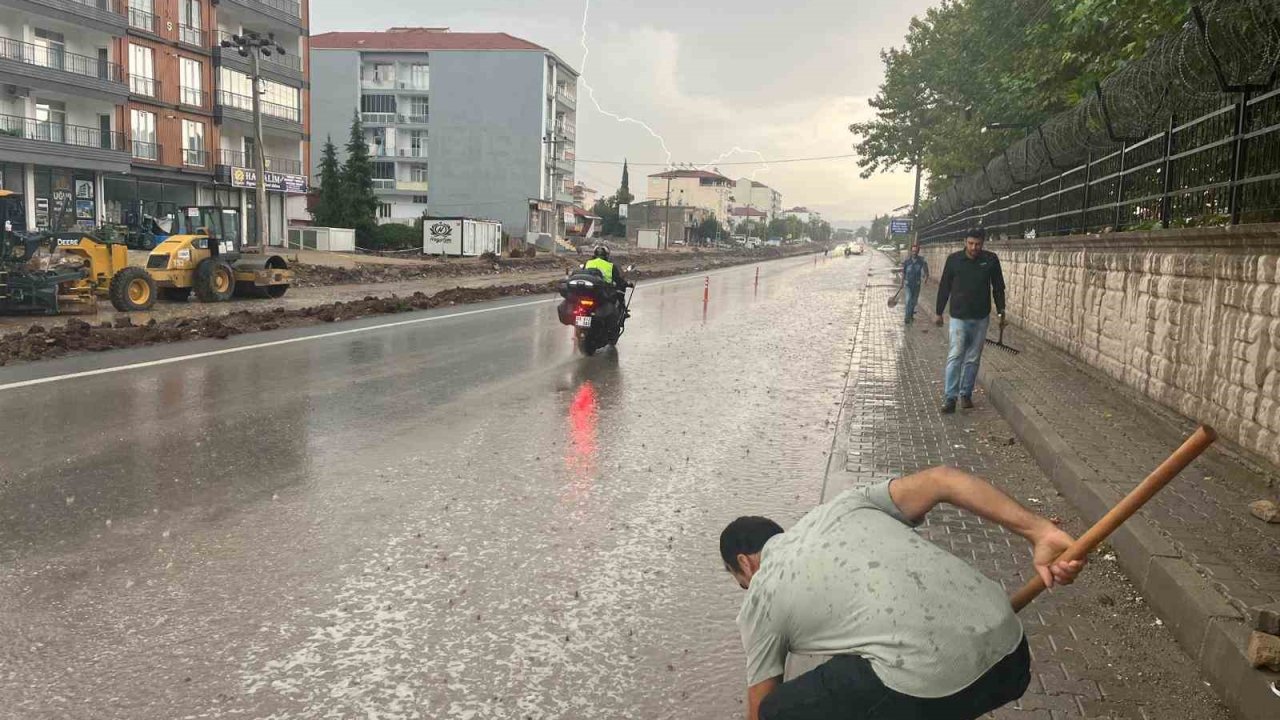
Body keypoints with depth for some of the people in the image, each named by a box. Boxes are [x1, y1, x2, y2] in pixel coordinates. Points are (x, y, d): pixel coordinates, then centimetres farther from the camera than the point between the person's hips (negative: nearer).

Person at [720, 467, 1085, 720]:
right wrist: (1040, 532, 5)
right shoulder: (845, 505, 25)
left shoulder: (760, 601, 14)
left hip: (931, 687, -7)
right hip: (1010, 653, 7)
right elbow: (941, 480, 12)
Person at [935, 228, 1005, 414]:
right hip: (959, 317, -2)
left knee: (973, 358, 8)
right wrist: (939, 312, 7)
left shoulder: (991, 260, -3)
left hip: (981, 318, 2)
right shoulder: (954, 259, -5)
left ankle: (966, 394, 19)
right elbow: (944, 287, 3)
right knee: (955, 356, -9)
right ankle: (950, 397, -8)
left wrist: (1001, 312, 7)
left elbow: (998, 287, 7)